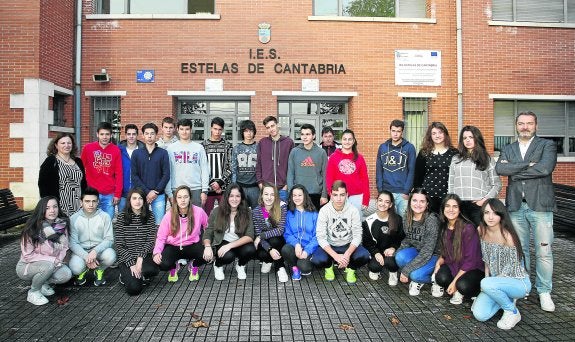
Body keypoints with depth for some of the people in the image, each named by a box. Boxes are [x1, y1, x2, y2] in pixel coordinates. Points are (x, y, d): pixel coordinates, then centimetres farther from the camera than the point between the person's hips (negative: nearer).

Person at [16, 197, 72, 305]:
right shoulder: (32, 229, -22)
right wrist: (52, 260, -25)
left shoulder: (62, 225, -9)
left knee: (66, 275, -23)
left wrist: (59, 259, -17)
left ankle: (43, 283, 8)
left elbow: (64, 247, 2)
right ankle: (33, 292, -7)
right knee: (48, 266, -35)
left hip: (53, 263, 4)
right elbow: (28, 255, -18)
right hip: (26, 267, -4)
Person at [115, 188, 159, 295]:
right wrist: (132, 264, -14)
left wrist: (140, 258, -16)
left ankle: (140, 276, 5)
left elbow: (151, 241, -1)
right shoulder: (122, 217, -4)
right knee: (134, 289, -20)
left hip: (144, 256, 2)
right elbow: (119, 245, -6)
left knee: (152, 269, -32)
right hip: (126, 258, -1)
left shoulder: (149, 216, 2)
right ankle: (125, 275, 15)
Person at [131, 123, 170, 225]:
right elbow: (134, 176, 2)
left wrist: (156, 191, -10)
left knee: (159, 224, -1)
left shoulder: (163, 153, 5)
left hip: (159, 196, -1)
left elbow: (166, 175, 0)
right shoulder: (136, 153, 8)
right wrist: (147, 192, -8)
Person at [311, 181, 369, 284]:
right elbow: (321, 237, -18)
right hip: (329, 246, -1)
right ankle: (329, 266, 7)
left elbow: (357, 236, -13)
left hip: (348, 246, 1)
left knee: (364, 256, -29)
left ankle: (350, 269, 6)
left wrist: (347, 254, -28)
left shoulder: (353, 210, -12)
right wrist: (336, 256, -30)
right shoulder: (324, 211, -15)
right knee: (317, 260, -31)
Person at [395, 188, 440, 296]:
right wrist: (397, 250, -15)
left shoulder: (432, 220, -25)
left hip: (433, 256, -5)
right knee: (400, 256, -28)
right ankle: (415, 279, 1)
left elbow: (427, 252, -27)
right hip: (416, 251, 5)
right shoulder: (407, 217, -6)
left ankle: (434, 278, 4)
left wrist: (406, 270, -27)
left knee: (415, 274, -31)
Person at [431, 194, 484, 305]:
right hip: (452, 266, 5)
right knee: (441, 277, -27)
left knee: (463, 285, -34)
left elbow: (470, 260, -18)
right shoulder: (443, 227, -1)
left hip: (473, 269, -5)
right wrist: (439, 262, -12)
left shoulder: (468, 228, -19)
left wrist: (455, 282, -17)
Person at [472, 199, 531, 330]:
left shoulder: (507, 235, -22)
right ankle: (507, 298, 16)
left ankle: (513, 312, -7)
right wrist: (487, 277, -1)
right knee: (479, 315, -13)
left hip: (519, 282, -6)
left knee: (487, 284, -35)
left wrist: (487, 281, -17)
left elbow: (512, 265, -16)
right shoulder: (481, 231, -2)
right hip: (498, 281, 6)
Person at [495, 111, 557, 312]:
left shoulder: (547, 145, 2)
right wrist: (528, 164, -14)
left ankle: (544, 292, 15)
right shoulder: (508, 149, 12)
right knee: (520, 250, 12)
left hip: (540, 205, -3)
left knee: (544, 252, 1)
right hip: (516, 206, 3)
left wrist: (514, 171, -9)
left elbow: (545, 168, -17)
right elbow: (500, 169, -7)